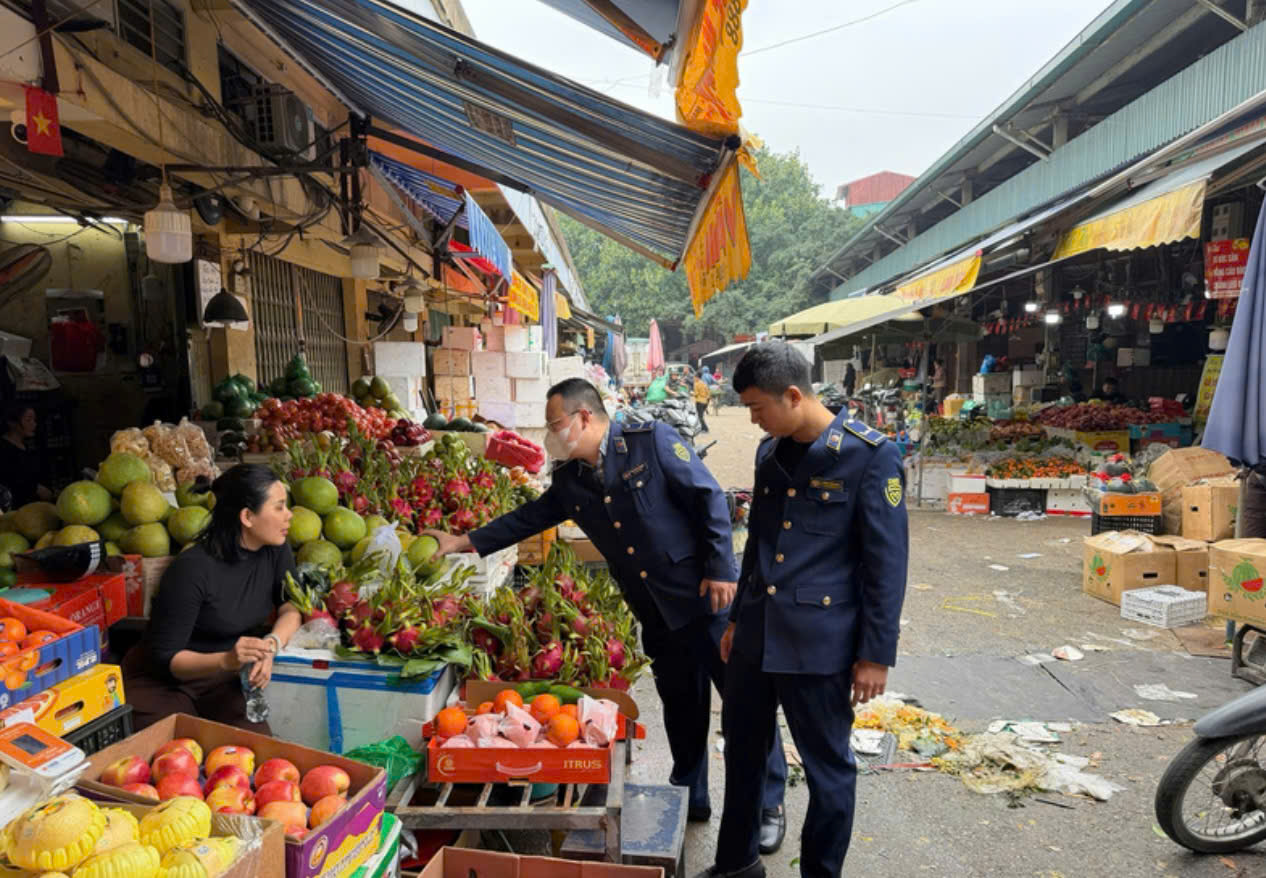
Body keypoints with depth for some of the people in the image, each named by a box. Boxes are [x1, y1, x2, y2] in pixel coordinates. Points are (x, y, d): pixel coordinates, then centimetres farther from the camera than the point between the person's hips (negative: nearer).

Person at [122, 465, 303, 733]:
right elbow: (164, 657, -22)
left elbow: (292, 608, -5)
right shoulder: (192, 569, -26)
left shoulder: (275, 550, -8)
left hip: (222, 680, 5)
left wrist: (271, 644, -27)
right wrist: (225, 660, -40)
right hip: (161, 681, -4)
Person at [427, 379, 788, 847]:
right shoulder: (570, 479, 6)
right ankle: (690, 800, 34)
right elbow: (529, 517, 17)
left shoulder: (652, 441, -13)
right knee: (680, 706, 17)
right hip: (657, 613, 6)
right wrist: (465, 542, 16)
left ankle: (769, 804, 21)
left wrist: (720, 571, -15)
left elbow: (710, 498, -13)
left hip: (705, 596, -5)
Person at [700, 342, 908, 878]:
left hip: (819, 642, -6)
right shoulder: (770, 452, 7)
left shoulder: (869, 455, -12)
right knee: (742, 750, 19)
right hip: (757, 634, 7)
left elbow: (887, 561, -11)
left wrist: (876, 653, -11)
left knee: (827, 768, 10)